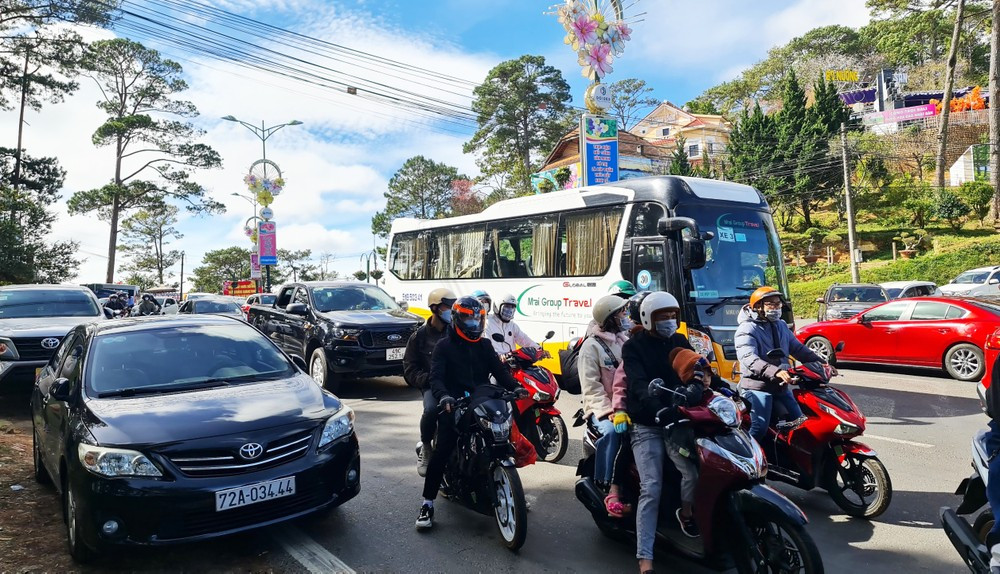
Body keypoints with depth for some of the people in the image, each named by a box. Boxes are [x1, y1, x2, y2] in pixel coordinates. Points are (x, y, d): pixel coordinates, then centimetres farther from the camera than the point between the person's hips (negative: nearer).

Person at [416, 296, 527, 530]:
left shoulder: (484, 346, 18)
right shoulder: (444, 346, 3)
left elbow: (499, 370, 9)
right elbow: (436, 377, -10)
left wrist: (515, 388, -10)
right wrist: (443, 396, -30)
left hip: (481, 403, 4)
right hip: (453, 405, -4)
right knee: (442, 451, -17)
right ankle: (428, 503, -7)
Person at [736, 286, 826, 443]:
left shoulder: (781, 326, 14)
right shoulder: (747, 329, -13)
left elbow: (798, 348, 18)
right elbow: (749, 359, -28)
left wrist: (821, 363, 4)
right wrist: (775, 371, -42)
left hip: (781, 385, 8)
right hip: (758, 386, -8)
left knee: (800, 422, 15)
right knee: (759, 428, -19)